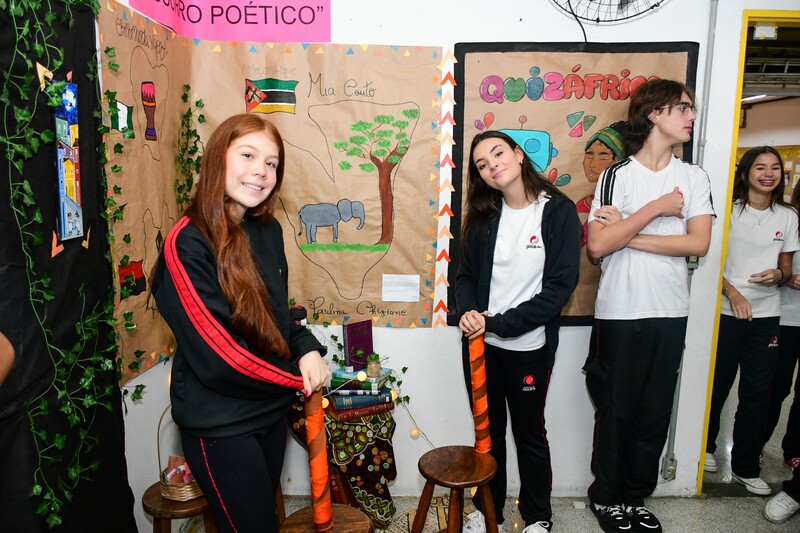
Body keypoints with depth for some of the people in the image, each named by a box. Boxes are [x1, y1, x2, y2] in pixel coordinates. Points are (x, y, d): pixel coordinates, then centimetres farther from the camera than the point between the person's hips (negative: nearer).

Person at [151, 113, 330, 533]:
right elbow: (218, 356, -24)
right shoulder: (187, 244, -21)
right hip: (219, 424, -6)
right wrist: (298, 377, -13)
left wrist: (307, 349, -10)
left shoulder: (268, 231, 0)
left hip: (271, 408, 7)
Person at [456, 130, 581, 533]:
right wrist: (467, 312, -15)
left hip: (528, 347, -3)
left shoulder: (558, 212, -10)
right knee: (488, 431, 18)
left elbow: (560, 287, -15)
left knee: (530, 434, 14)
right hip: (481, 344, 4)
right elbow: (465, 275, 6)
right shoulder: (483, 216, 3)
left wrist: (498, 323, -19)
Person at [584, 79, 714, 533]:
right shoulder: (618, 175, -4)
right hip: (621, 313, -3)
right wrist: (656, 208, -13)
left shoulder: (694, 177, 7)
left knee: (656, 412, 12)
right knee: (616, 410, 8)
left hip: (671, 312, 4)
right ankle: (606, 496, 27)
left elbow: (699, 243, -7)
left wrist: (626, 234, -12)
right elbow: (597, 245, -16)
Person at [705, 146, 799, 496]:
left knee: (757, 393, 6)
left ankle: (746, 468, 19)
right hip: (727, 312, -3)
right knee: (717, 385, 8)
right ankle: (706, 446, 30)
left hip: (766, 316, 3)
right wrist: (732, 292, -16)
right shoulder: (729, 211, -2)